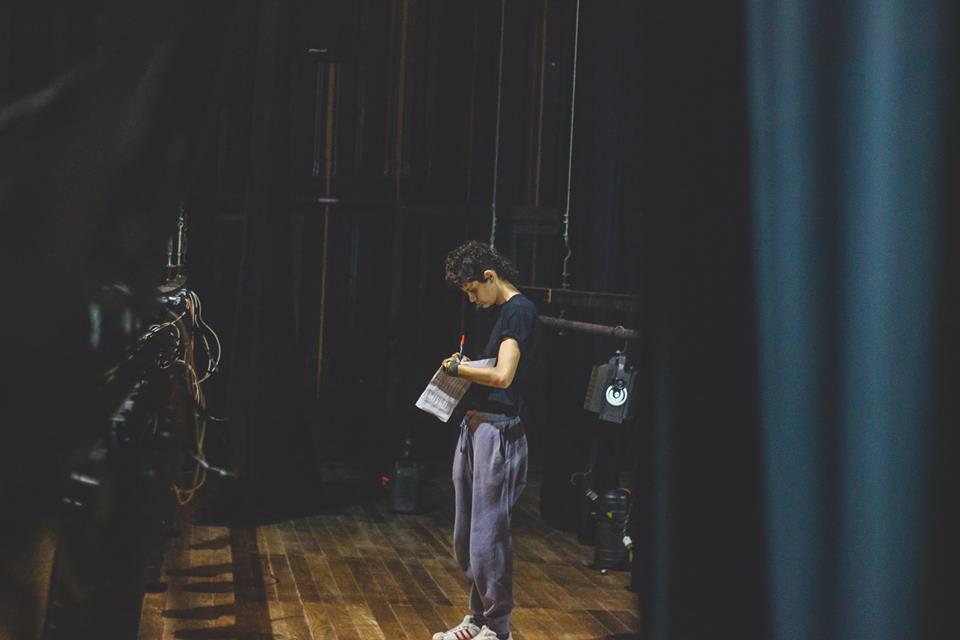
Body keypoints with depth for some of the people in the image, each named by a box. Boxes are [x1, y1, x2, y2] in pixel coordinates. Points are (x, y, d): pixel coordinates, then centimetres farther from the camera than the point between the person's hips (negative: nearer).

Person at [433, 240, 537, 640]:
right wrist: (464, 369, 7)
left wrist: (457, 367, -8)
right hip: (474, 428, 10)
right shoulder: (503, 312, 18)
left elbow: (502, 375, -23)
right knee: (466, 536, 15)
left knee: (487, 538, -6)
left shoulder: (519, 310, -12)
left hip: (498, 432, -10)